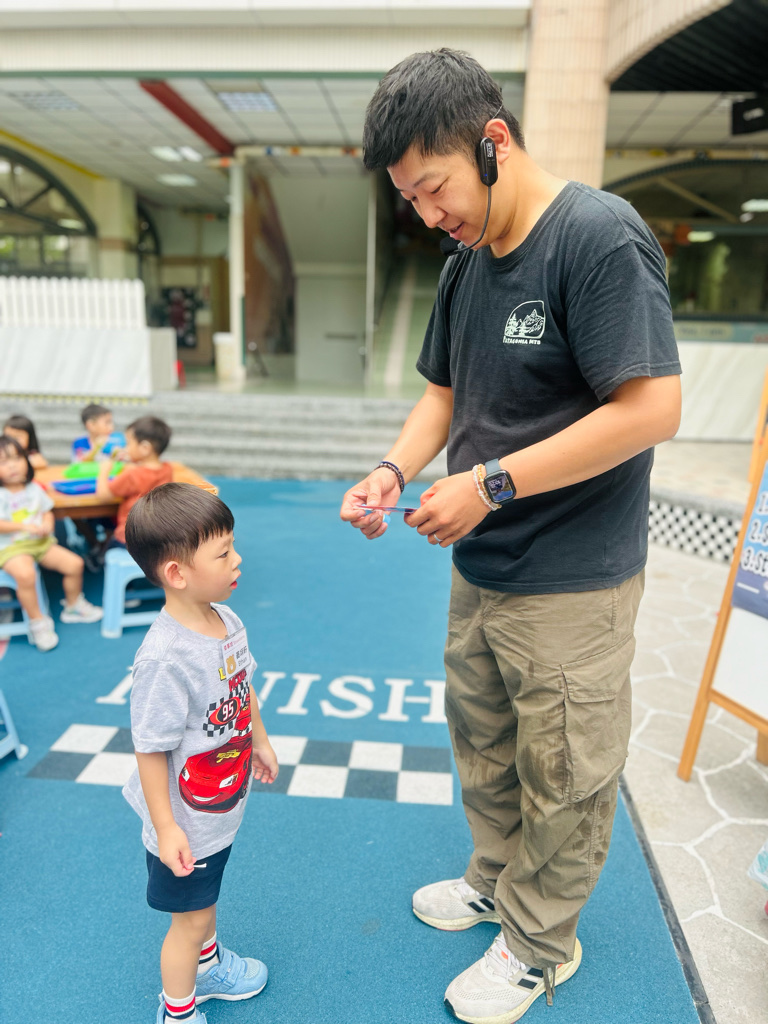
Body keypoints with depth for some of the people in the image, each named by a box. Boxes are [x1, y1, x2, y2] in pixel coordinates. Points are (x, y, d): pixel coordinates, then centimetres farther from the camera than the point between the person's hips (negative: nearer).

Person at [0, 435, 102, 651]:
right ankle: (38, 622, -14)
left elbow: (47, 511, 14)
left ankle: (73, 605, 25)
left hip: (40, 542, 6)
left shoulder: (34, 489, 6)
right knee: (25, 574, -35)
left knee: (74, 563, -3)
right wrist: (25, 527, -23)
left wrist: (47, 524, -8)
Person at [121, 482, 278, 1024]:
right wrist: (164, 828, -18)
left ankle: (208, 965, 58)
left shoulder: (227, 620, -9)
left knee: (207, 895, 31)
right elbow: (151, 749, -26)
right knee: (191, 917, 16)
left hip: (222, 806, 7)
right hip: (185, 821, -7)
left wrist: (260, 740, 18)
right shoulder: (164, 659, -35)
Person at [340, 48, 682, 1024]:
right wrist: (395, 467, -5)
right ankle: (496, 881, 49)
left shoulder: (601, 237, -16)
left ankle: (541, 946, 37)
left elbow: (651, 409, -23)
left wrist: (489, 483, -21)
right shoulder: (465, 264, 8)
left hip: (571, 585, -7)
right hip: (478, 572, 8)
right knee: (481, 746, 23)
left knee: (561, 780, 13)